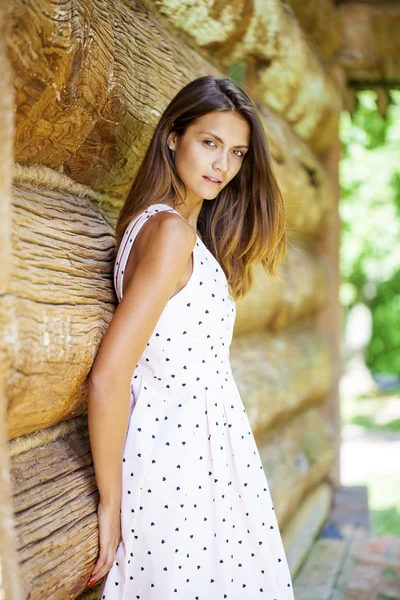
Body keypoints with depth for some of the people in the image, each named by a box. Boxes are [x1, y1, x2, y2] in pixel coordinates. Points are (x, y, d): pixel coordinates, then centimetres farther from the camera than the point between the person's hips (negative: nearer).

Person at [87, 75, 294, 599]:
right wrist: (111, 502, -16)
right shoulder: (170, 231, -18)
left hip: (200, 449, 9)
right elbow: (108, 377, -23)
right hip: (177, 456, -9)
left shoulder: (190, 230, 11)